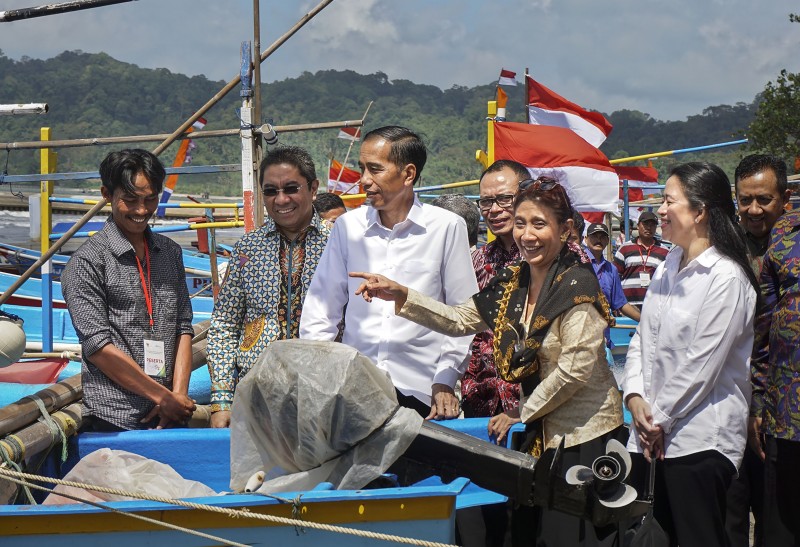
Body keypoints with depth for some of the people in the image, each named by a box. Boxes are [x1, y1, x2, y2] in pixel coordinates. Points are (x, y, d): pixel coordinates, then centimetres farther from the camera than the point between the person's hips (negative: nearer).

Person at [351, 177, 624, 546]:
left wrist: (521, 413, -8)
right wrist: (401, 296, 3)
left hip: (585, 434, -7)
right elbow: (459, 319, 14)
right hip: (542, 432, 7)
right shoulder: (512, 283, 7)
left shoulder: (577, 284, -15)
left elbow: (575, 367, -19)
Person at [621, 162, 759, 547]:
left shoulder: (726, 278, -15)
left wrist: (661, 419, -9)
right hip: (654, 432, 8)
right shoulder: (668, 267, 12)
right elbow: (642, 337, 13)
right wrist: (635, 396, -1)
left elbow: (702, 364, -16)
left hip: (699, 439, -8)